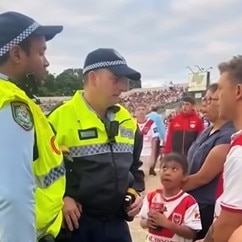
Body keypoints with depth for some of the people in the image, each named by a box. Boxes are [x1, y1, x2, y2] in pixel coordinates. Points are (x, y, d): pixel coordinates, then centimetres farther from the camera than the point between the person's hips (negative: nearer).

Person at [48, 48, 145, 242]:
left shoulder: (127, 120, 9)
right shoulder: (61, 118, -12)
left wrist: (136, 190, 6)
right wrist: (61, 199, -15)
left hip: (117, 223, 6)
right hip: (76, 223, -5)